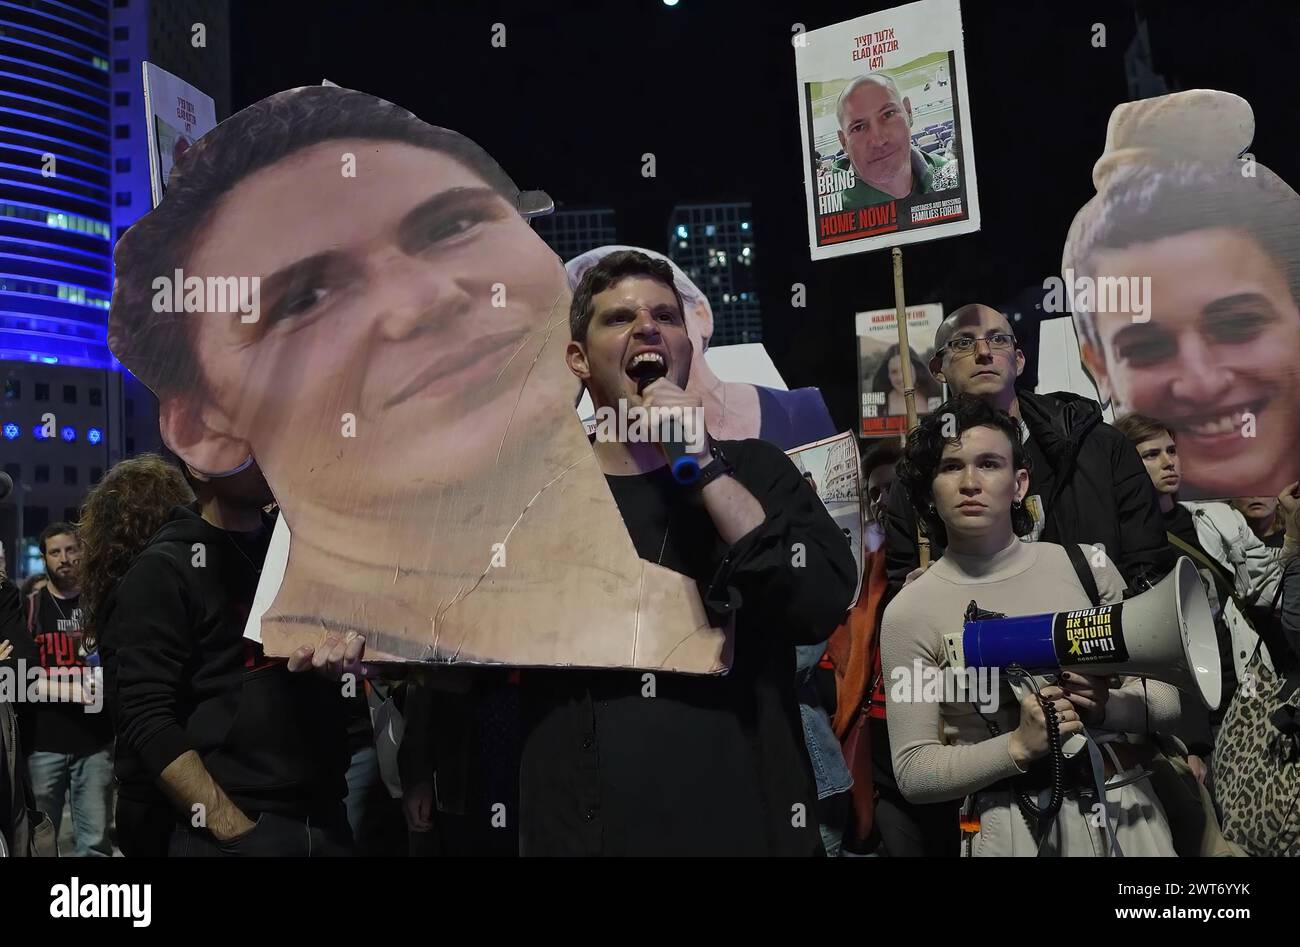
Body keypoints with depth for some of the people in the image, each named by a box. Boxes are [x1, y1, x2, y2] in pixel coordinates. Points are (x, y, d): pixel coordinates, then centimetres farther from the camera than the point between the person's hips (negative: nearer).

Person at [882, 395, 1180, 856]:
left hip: (1126, 807, 3)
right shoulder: (910, 612, -11)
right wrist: (1019, 746, -22)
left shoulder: (1085, 565, -4)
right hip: (1011, 826, -3)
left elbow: (1166, 696, 3)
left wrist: (1106, 707, -17)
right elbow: (912, 771, -9)